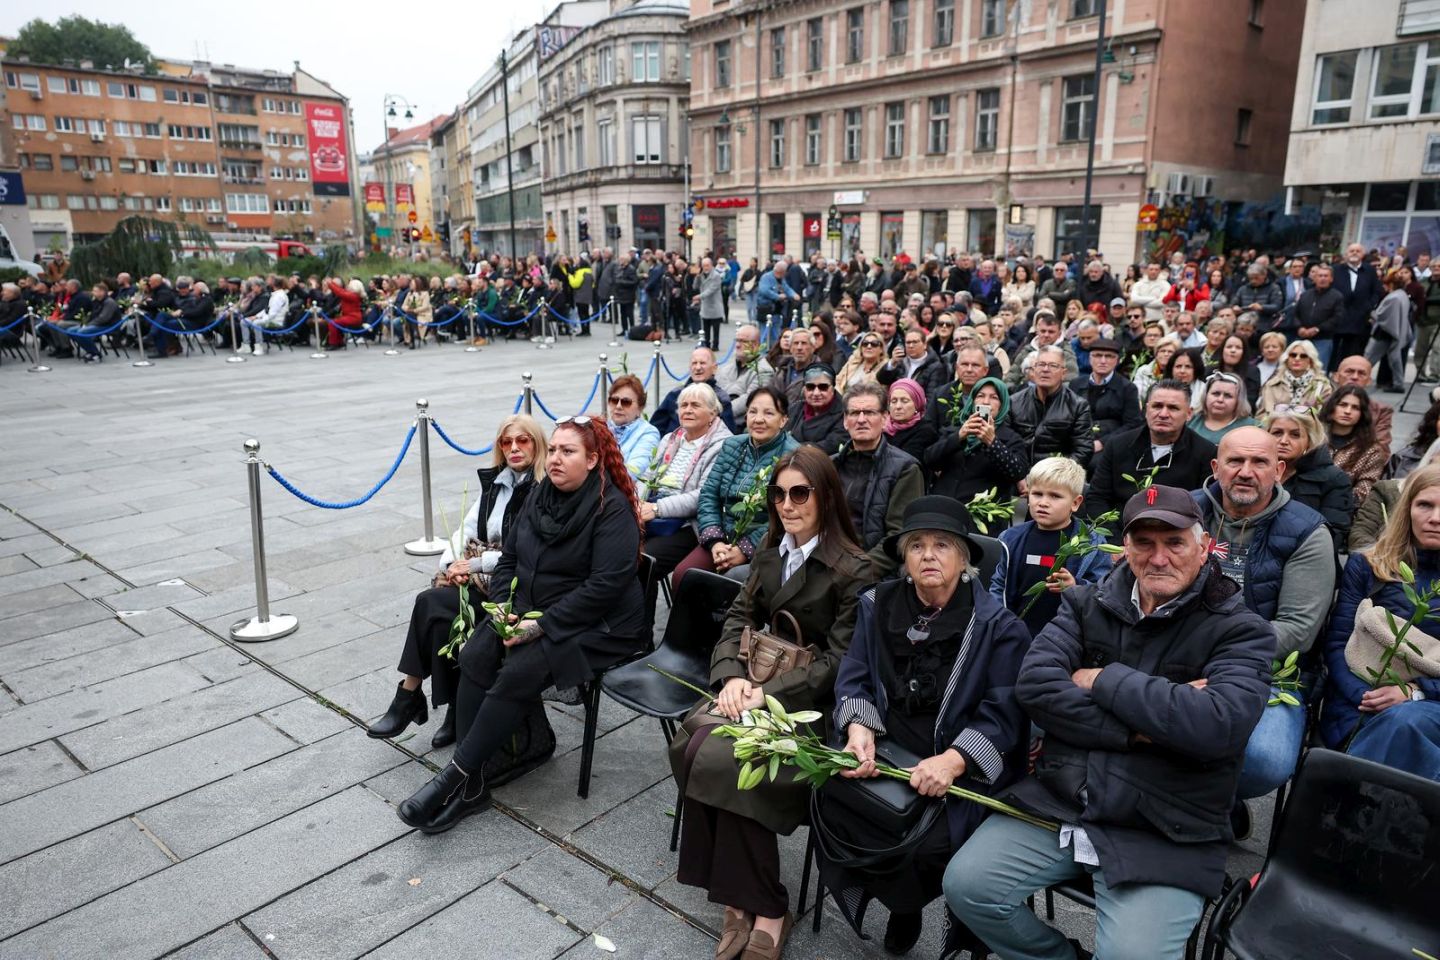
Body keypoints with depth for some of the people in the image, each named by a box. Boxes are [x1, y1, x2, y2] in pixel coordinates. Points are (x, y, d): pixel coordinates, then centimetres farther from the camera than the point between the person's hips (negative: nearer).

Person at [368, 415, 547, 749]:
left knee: (432, 602, -21)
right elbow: (467, 530, 12)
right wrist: (453, 563, -7)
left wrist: (475, 564, -15)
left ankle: (410, 695, -4)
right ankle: (456, 709, -11)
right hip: (477, 573, 6)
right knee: (441, 618, -22)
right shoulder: (492, 482, 12)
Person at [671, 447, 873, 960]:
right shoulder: (770, 551, 13)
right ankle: (741, 898, -11)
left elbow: (838, 659, -13)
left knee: (722, 760, -27)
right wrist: (731, 676, -10)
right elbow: (739, 618, 9)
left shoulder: (855, 569, -8)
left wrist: (770, 693, -22)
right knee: (696, 748, -23)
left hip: (811, 701, -5)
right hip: (757, 683, 6)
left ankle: (764, 910, -9)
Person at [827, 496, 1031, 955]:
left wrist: (953, 761, -27)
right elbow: (854, 679, 3)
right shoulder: (877, 605, 5)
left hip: (965, 770, -3)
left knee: (925, 843, -26)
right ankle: (902, 904, 10)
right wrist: (859, 731, -18)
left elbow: (1003, 711, -11)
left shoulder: (997, 625, -6)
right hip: (886, 749, 3)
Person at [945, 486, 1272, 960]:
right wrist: (1135, 729, -16)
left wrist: (1103, 679, -12)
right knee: (966, 885, -9)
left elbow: (1217, 726, -21)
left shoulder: (1242, 632, -3)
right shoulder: (1086, 605, 8)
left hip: (1165, 837, -3)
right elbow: (1034, 684, -7)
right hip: (1055, 803, 4)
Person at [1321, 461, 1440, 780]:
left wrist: (1413, 692, -13)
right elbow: (1336, 644, 3)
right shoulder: (1367, 566, 11)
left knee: (1403, 721, -35)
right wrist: (1364, 697, -14)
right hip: (1357, 709, 0)